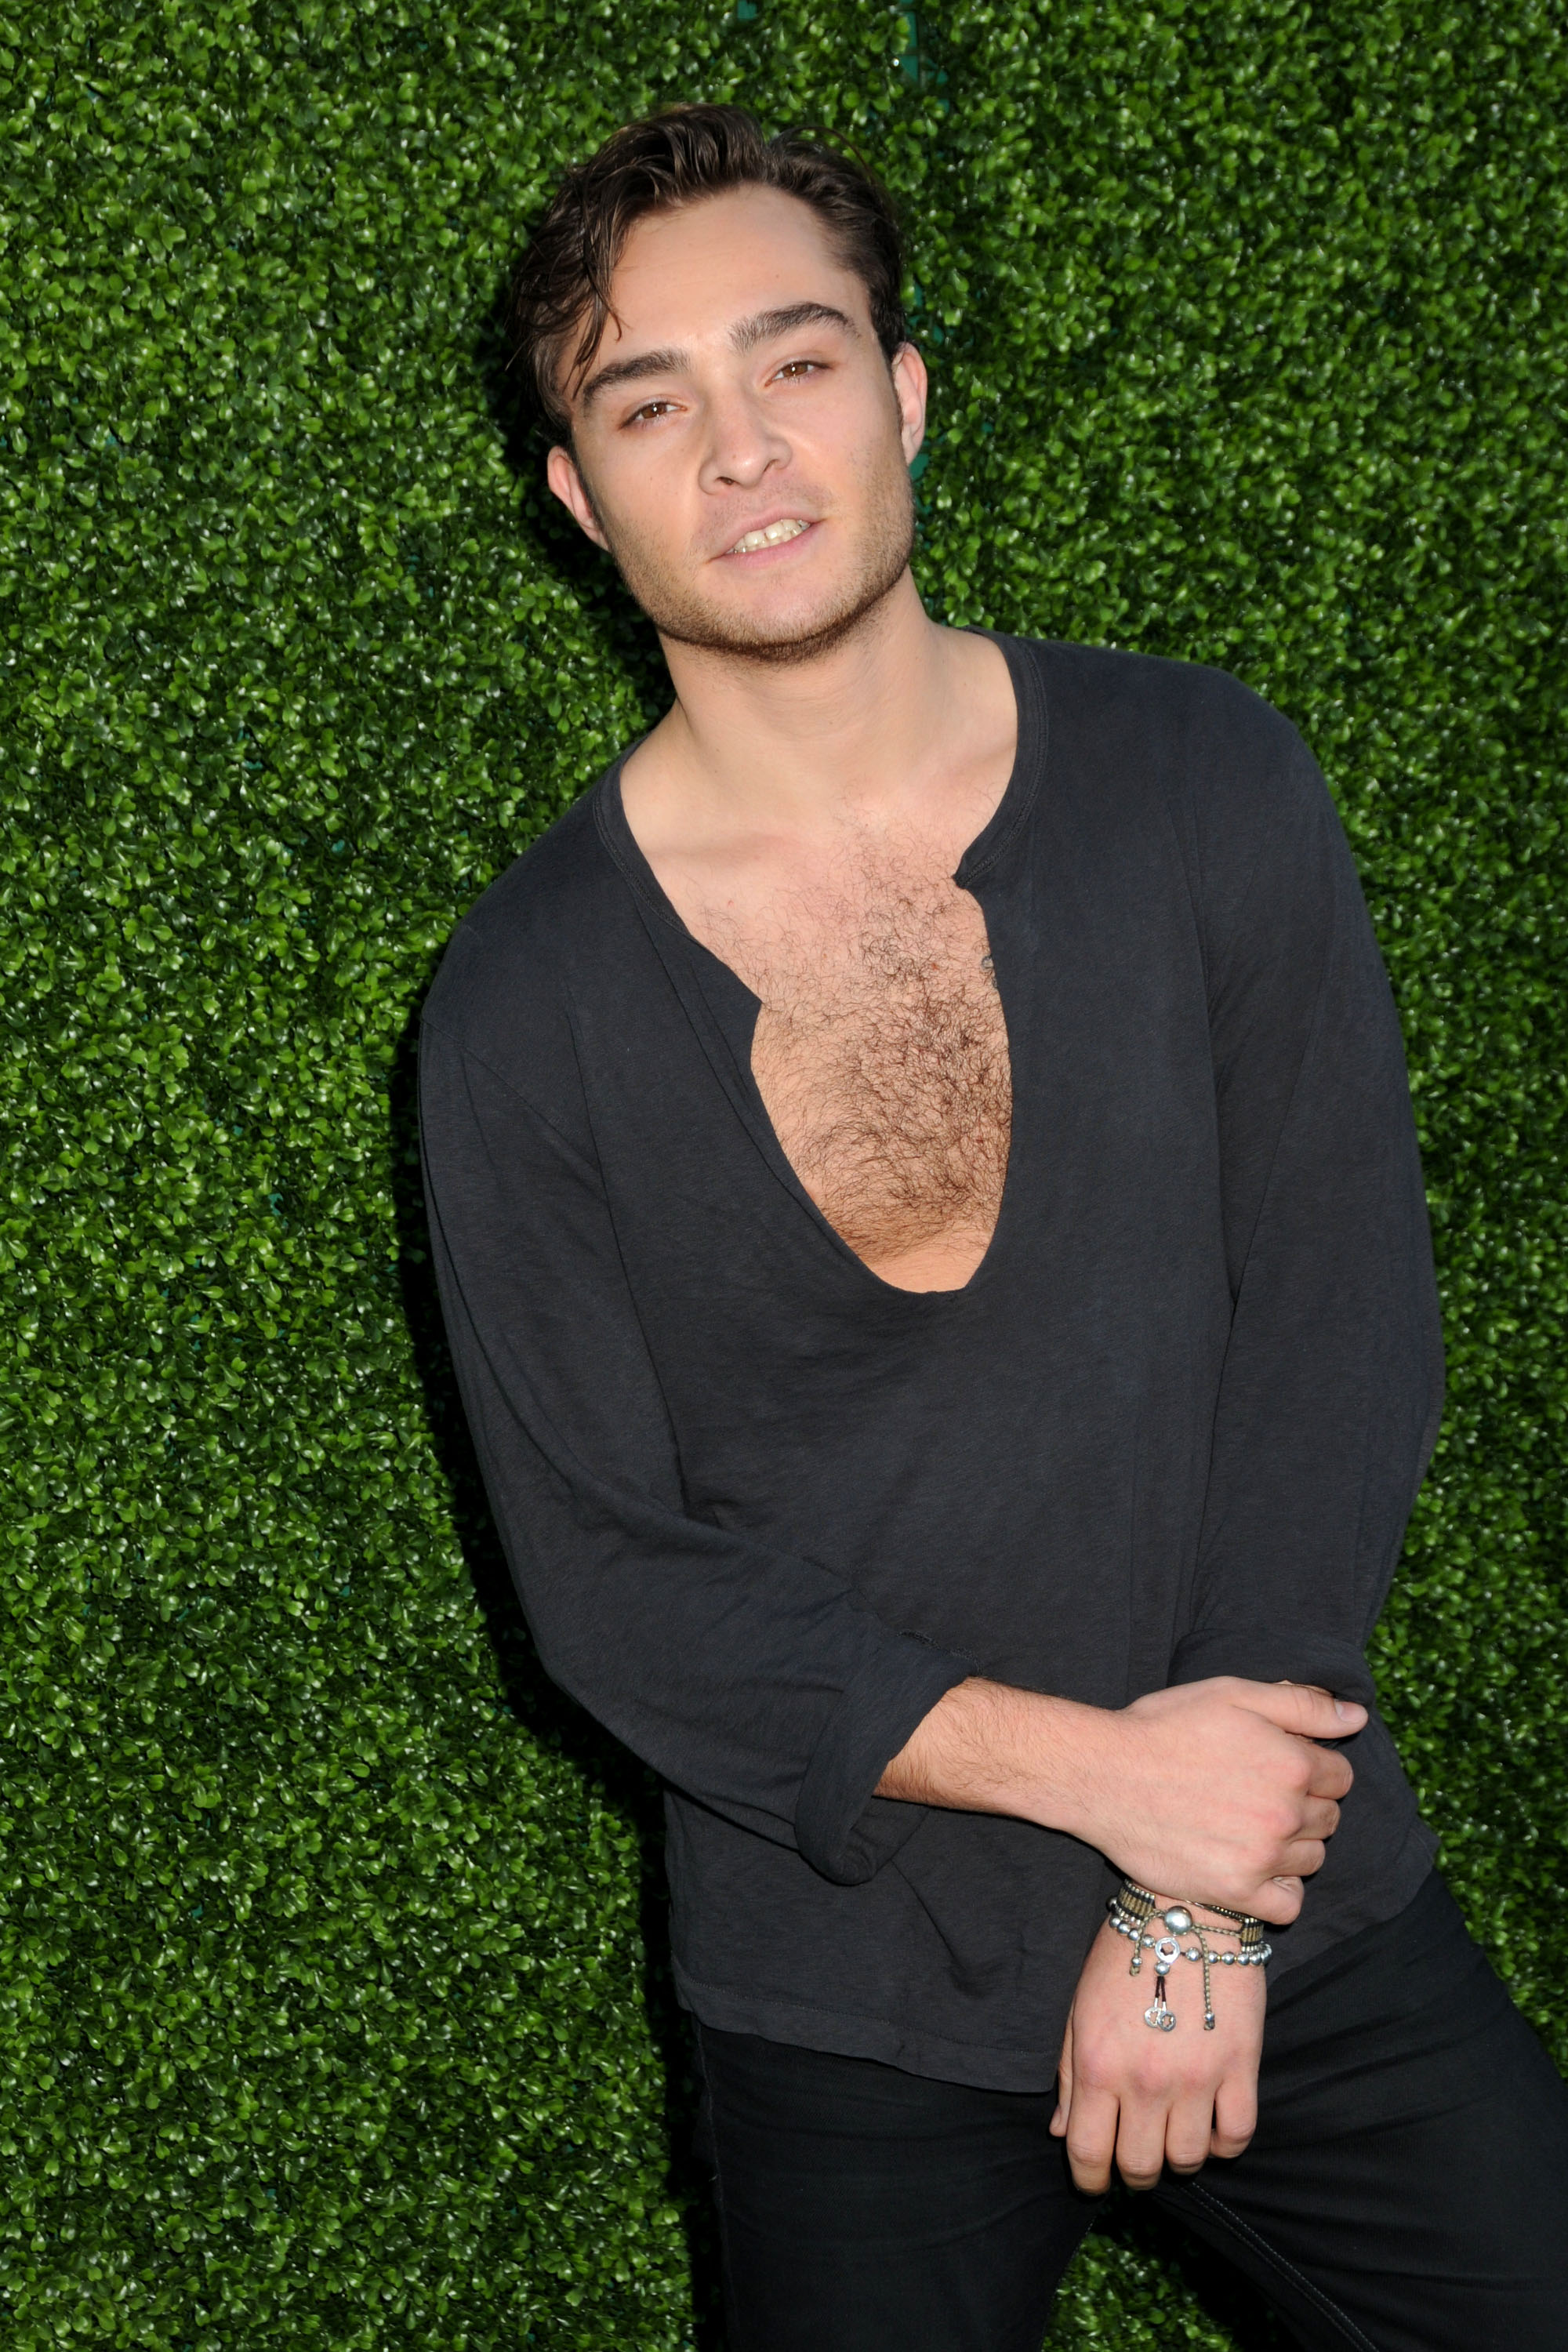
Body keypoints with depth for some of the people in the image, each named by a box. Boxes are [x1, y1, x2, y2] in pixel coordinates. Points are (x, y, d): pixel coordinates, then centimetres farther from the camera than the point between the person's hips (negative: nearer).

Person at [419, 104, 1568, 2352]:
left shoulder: (1201, 784, -6)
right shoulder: (525, 1007, -9)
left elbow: (1343, 1319, -6)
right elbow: (610, 1577, -7)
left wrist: (1204, 1905, -11)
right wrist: (1090, 1765, -17)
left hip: (1305, 1919, 2)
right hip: (850, 1998, -1)